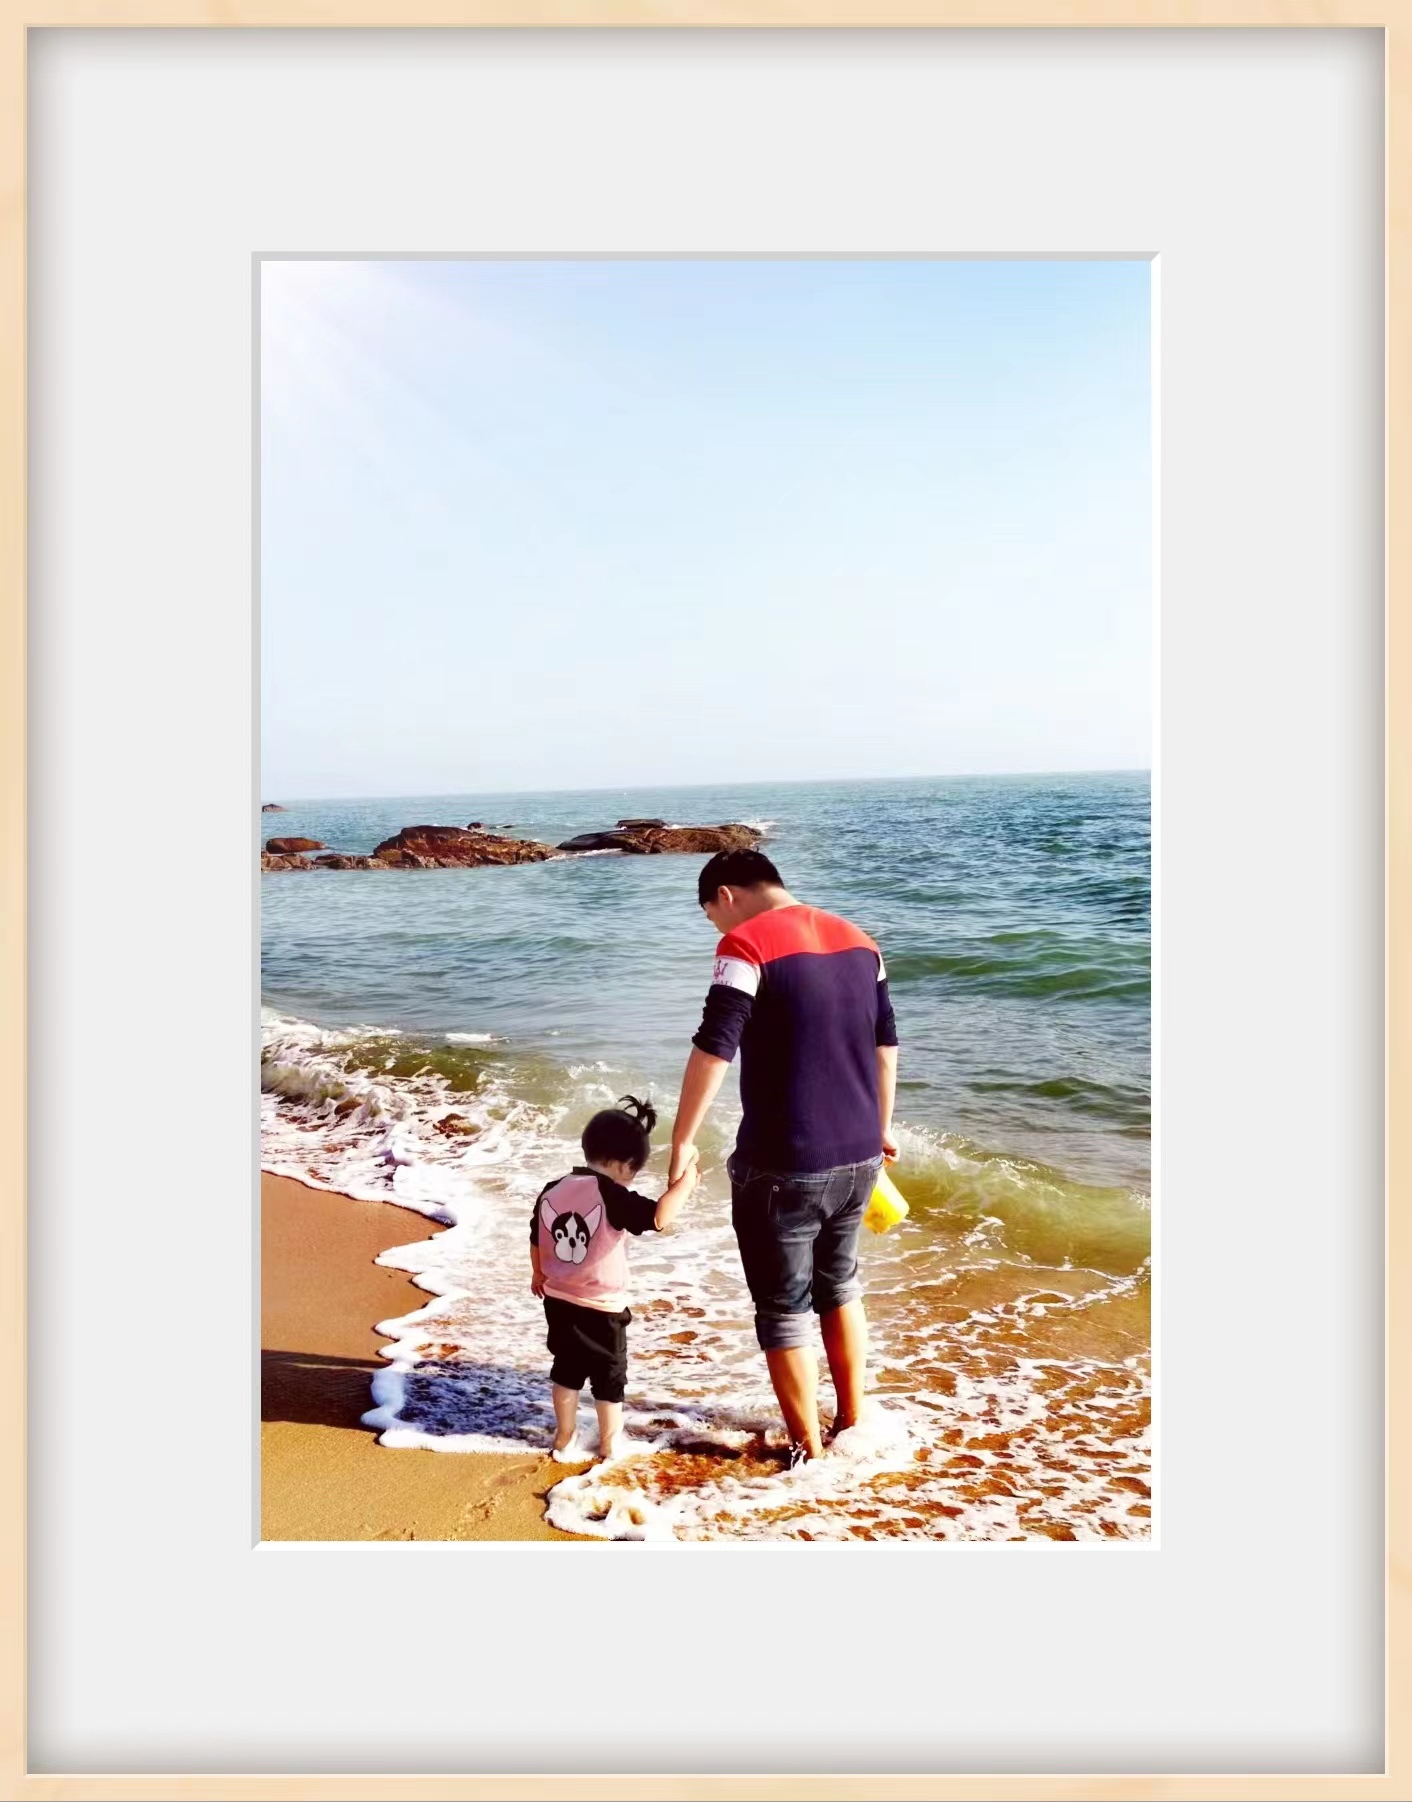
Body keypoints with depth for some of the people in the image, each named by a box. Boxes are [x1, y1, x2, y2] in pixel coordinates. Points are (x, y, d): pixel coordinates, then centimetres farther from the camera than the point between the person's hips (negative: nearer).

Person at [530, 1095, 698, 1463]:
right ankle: (611, 1442, 29)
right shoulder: (610, 1196, -22)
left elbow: (536, 1241, 10)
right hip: (601, 1308, -6)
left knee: (566, 1369, 22)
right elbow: (658, 1217, -33)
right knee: (609, 1375, 15)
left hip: (557, 1301, 6)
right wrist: (683, 1183, -20)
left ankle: (565, 1439, 32)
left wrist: (539, 1275, 27)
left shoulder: (551, 1191, -1)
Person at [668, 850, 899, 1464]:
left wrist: (682, 1141, -13)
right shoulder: (857, 939, 9)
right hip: (858, 1155, 7)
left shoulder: (746, 945, -13)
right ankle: (852, 1425, 37)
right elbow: (885, 1042, 16)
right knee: (839, 1285, 26)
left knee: (784, 1309, 10)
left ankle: (809, 1453, 21)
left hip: (782, 1165, -7)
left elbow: (713, 1049, -20)